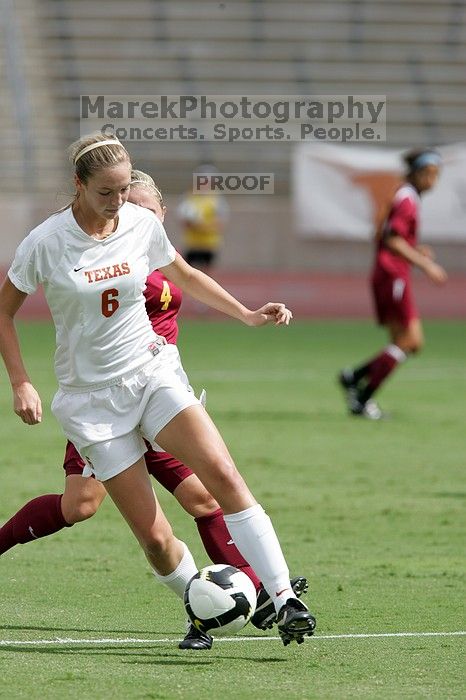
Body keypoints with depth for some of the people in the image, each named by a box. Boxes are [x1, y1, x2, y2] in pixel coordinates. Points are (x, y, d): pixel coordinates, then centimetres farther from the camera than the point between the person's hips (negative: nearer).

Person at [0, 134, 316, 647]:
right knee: (154, 538, -9)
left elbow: (184, 276, 20)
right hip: (91, 397, -2)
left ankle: (284, 599, -23)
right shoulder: (46, 243, -10)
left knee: (223, 474, -22)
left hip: (152, 370, 2)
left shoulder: (142, 224, 0)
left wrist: (247, 314, 12)